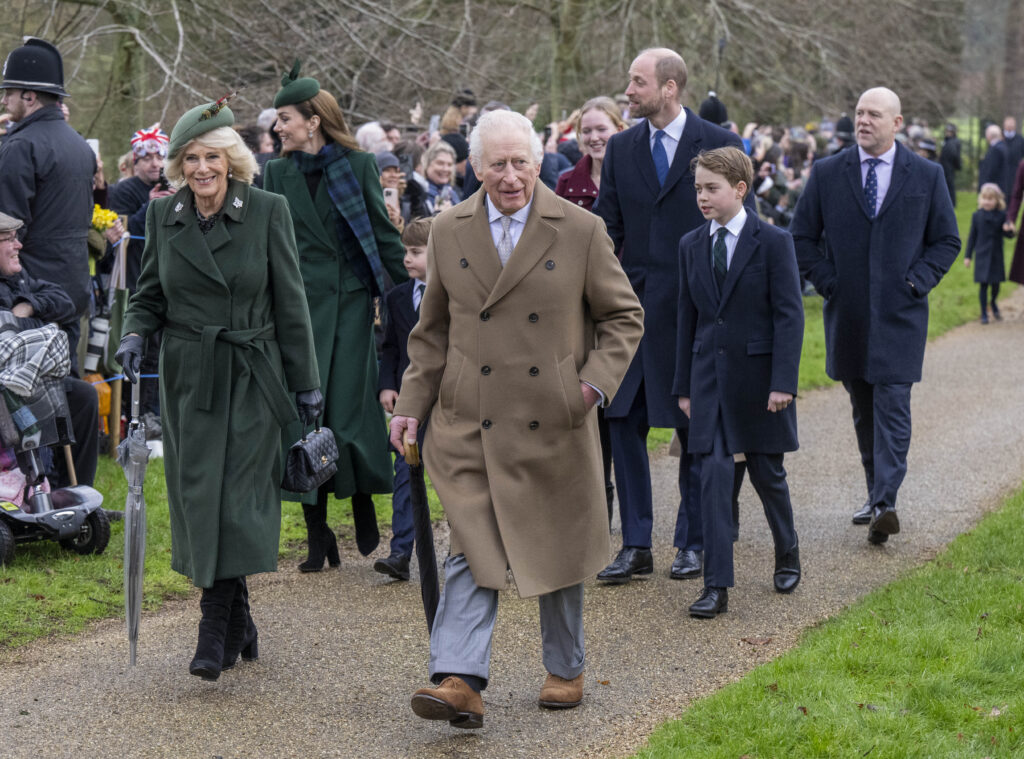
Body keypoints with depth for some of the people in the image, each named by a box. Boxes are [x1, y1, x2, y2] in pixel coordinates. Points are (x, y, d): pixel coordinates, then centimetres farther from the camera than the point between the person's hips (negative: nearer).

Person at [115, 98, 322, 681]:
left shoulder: (267, 211, -4)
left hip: (251, 376, -3)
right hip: (189, 376, 3)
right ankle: (239, 622, 19)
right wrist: (135, 333, -7)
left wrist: (306, 383, -1)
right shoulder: (163, 216, 5)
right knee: (198, 497, 4)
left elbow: (291, 303, -1)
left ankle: (216, 634, -5)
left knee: (237, 498, -8)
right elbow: (151, 293, 15)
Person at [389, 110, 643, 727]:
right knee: (474, 550, -9)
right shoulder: (449, 232, 4)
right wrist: (413, 404, 7)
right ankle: (459, 681, -14)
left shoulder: (581, 231, -3)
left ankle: (566, 670, 28)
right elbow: (433, 329, 13)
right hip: (471, 424, 1)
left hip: (553, 421, 0)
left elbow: (624, 315, 5)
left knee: (559, 551, 12)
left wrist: (596, 381, -9)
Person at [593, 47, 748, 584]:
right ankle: (635, 546, 9)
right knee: (623, 423, 2)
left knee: (695, 430, 6)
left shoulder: (719, 146, -4)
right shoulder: (621, 148, 8)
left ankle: (693, 542, 17)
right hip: (633, 304, 4)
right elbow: (607, 227, 9)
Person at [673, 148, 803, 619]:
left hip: (758, 374, -3)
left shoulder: (773, 242, -7)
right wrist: (684, 384, 10)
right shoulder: (691, 245, 7)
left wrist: (783, 381, -15)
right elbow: (687, 316, 12)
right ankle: (716, 586, -4)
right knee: (714, 477, -4)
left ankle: (787, 555, 35)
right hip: (709, 375, 3)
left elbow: (789, 314, -9)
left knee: (767, 473, 9)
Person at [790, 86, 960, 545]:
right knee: (863, 409, 12)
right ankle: (876, 495, 23)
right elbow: (802, 237, 9)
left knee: (893, 406, -12)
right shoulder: (827, 173, 4)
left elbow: (947, 240, 8)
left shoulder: (926, 176, 2)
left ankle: (885, 504, -19)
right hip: (848, 314, 3)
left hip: (900, 313, -3)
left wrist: (917, 281, -5)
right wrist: (826, 282, -2)